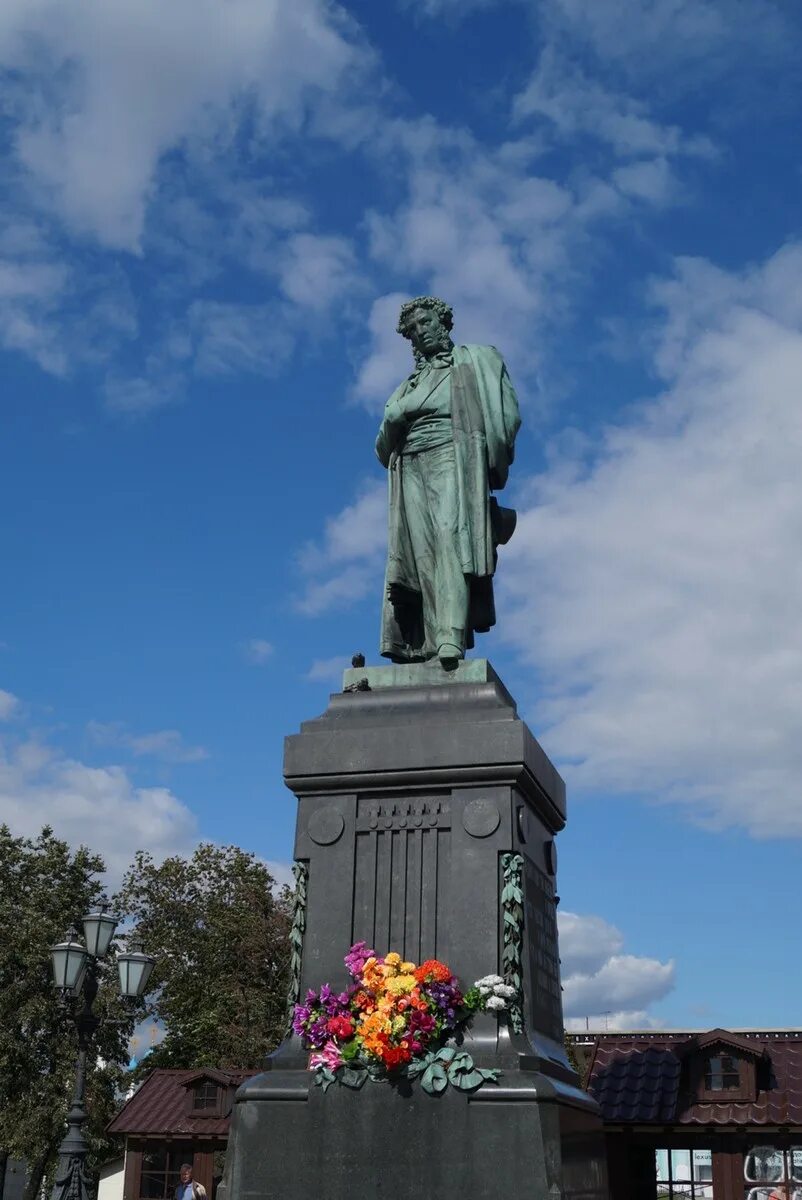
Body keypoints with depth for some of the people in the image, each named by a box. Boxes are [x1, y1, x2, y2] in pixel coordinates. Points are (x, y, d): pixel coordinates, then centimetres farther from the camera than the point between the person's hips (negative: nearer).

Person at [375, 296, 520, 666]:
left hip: (453, 461, -4)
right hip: (411, 470, 5)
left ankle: (450, 640, -35)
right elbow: (383, 446, 21)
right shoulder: (411, 382, 28)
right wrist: (394, 420, -2)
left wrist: (491, 465, -8)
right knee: (420, 554, -11)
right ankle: (424, 647, -20)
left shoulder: (475, 361, 16)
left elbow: (504, 415, 4)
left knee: (450, 541, -23)